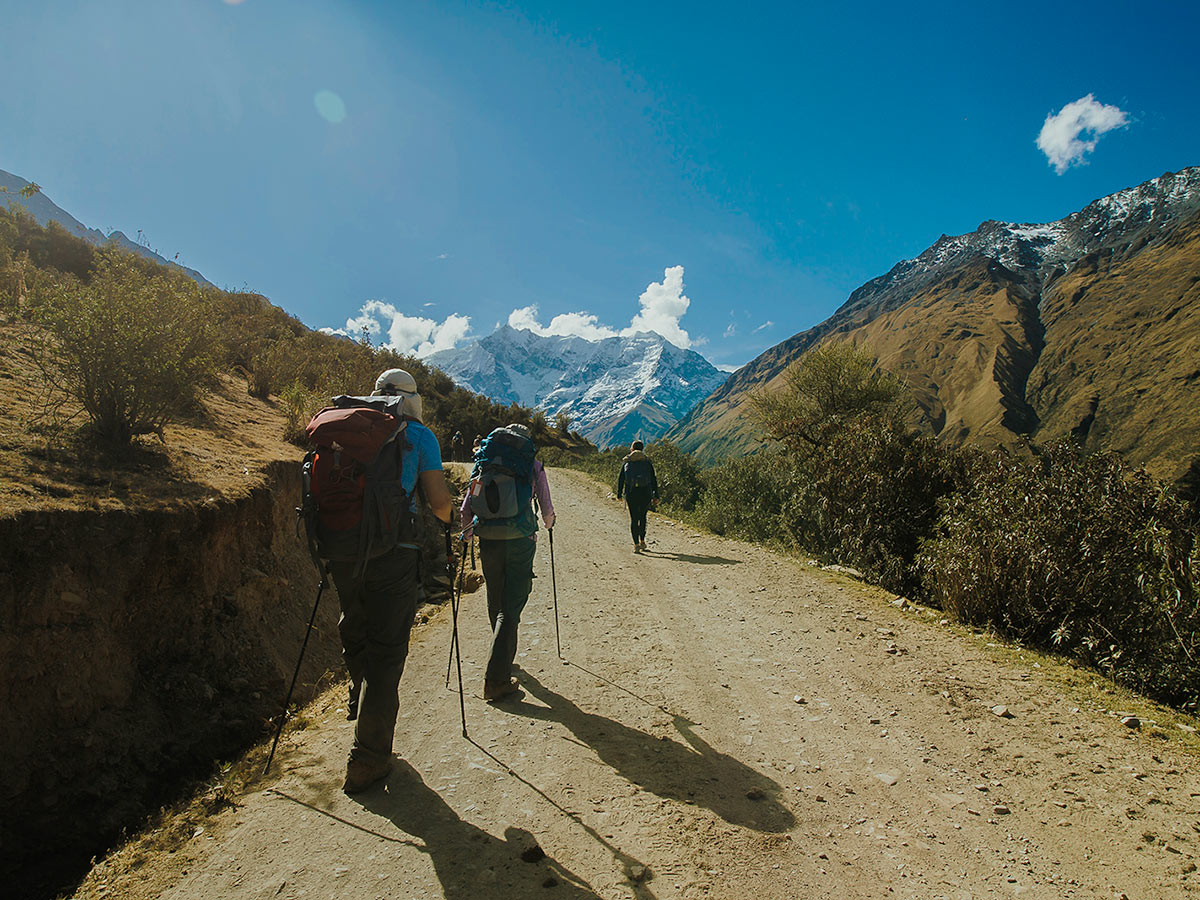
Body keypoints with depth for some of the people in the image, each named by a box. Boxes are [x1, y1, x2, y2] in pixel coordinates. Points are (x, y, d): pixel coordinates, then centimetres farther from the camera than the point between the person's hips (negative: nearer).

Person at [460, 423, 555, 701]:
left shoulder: (483, 463, 12)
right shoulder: (533, 465, 5)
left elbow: (465, 510, 9)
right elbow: (546, 507, 7)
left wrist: (469, 532, 27)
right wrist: (548, 522, 29)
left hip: (487, 540, 4)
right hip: (519, 540, -3)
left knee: (495, 604, 20)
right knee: (511, 605, -1)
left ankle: (504, 658, 40)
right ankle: (495, 679, -7)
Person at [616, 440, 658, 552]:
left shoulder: (626, 462, 9)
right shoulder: (647, 461, 8)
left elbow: (620, 479, 5)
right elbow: (653, 479, 4)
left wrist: (619, 494, 9)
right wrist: (656, 496, 6)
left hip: (631, 493, 0)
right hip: (645, 492, 0)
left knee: (634, 518, 5)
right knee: (642, 516, 18)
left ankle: (636, 544, -2)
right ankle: (642, 541, 18)